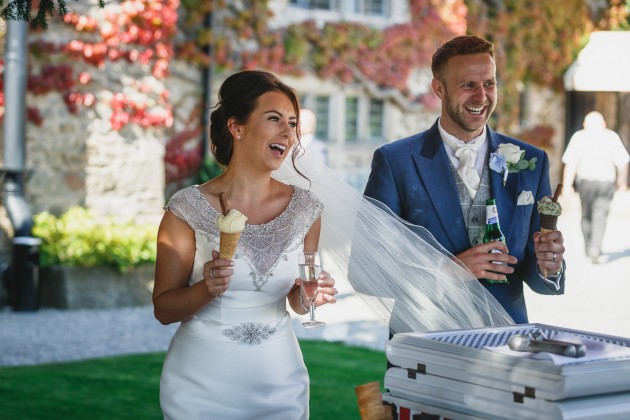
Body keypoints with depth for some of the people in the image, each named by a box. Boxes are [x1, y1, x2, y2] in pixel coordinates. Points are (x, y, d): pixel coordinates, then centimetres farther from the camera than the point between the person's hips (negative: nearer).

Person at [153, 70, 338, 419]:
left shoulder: (305, 209, -2)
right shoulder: (188, 208, -11)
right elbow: (163, 308, -7)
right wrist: (207, 288, -25)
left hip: (279, 382, 3)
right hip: (202, 386, -3)